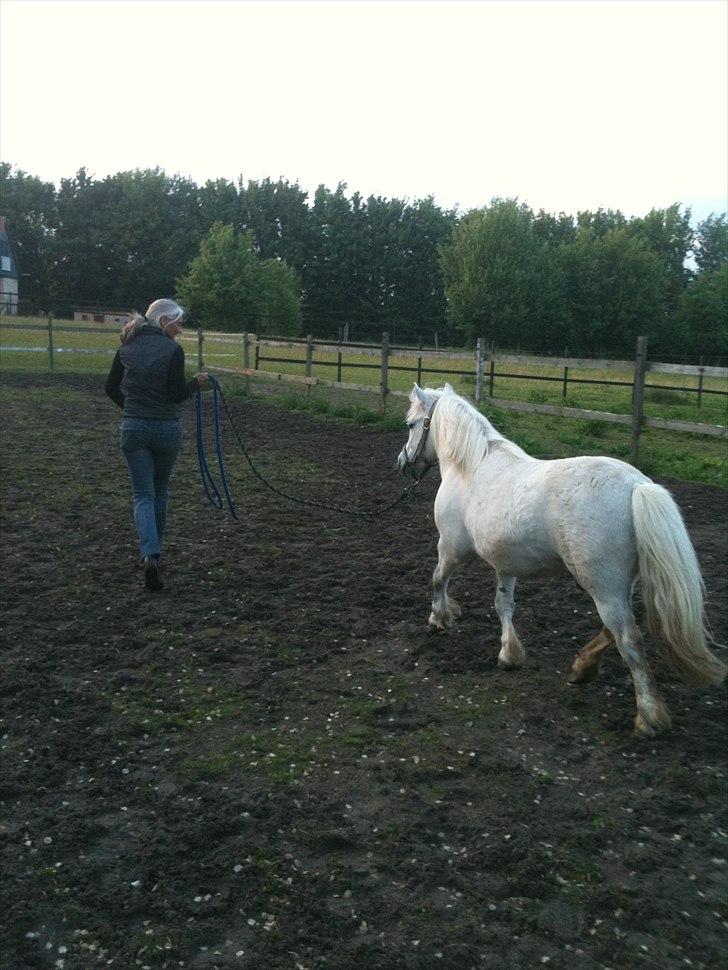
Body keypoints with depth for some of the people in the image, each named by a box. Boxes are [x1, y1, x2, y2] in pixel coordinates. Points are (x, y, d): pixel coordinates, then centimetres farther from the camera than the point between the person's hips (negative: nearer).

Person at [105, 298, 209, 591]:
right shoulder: (173, 350, -9)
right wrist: (197, 382, 5)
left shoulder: (127, 347, 6)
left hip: (133, 428, 3)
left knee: (144, 494, 2)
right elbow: (177, 394, -13)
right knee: (159, 490, 20)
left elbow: (111, 388, 11)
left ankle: (150, 555, -18)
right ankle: (153, 547, 32)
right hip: (167, 429, -2)